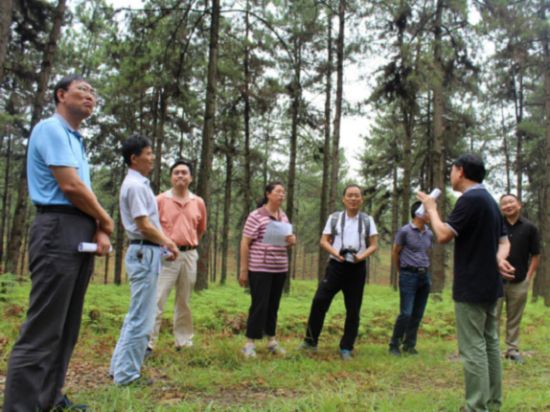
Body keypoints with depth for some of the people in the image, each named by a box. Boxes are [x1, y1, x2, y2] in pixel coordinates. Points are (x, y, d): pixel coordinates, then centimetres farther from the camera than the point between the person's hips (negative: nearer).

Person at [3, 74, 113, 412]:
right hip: (59, 231, -10)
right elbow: (70, 186, -16)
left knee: (67, 327, 13)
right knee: (44, 328, -9)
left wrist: (99, 232, 0)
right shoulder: (51, 129, -7)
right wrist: (106, 222, -2)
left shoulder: (77, 140, 22)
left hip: (82, 235, 10)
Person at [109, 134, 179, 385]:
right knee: (141, 318, -4)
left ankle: (121, 369, 26)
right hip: (144, 253, -11)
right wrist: (167, 243, -6)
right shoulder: (135, 185, -14)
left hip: (147, 252, 11)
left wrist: (167, 242, 11)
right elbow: (144, 226, -18)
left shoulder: (139, 183, 17)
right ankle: (127, 375, 4)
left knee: (137, 316, 17)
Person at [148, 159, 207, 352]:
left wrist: (190, 245, 13)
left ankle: (184, 341, 23)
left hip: (189, 255, 4)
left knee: (184, 301, 13)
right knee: (157, 299, -7)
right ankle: (148, 342, -2)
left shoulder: (198, 202, 6)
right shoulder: (160, 200, -3)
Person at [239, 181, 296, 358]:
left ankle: (272, 341, 22)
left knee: (273, 305, 12)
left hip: (280, 269, 6)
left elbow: (288, 241, 22)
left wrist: (292, 240, -3)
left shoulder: (283, 216, 11)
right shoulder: (256, 216, -10)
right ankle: (249, 343, 5)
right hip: (259, 269, -6)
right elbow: (245, 243, -10)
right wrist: (243, 270, -13)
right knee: (259, 305, -4)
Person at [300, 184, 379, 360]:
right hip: (336, 265, -1)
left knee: (353, 310, 4)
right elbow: (324, 241, 4)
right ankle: (310, 340, 0)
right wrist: (335, 253, -16)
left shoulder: (367, 220, 7)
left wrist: (362, 256, -16)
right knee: (319, 300, -12)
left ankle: (346, 348, 15)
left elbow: (374, 245, 4)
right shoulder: (334, 218, 6)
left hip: (357, 268, 1)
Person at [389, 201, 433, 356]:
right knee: (406, 313, -8)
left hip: (424, 275, 6)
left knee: (418, 314, 7)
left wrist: (424, 269, 15)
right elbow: (395, 253, 2)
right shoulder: (405, 231, -8)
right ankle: (394, 344, 6)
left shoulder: (429, 234, 9)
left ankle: (409, 344, 19)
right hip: (409, 275, -6)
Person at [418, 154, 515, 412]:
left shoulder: (470, 199, -17)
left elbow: (443, 235, -19)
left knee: (472, 348, -6)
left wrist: (431, 209, -3)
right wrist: (499, 258, -6)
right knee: (489, 344, 13)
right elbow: (503, 241, 15)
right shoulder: (489, 200, 15)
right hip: (489, 285, 10)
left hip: (471, 287, -10)